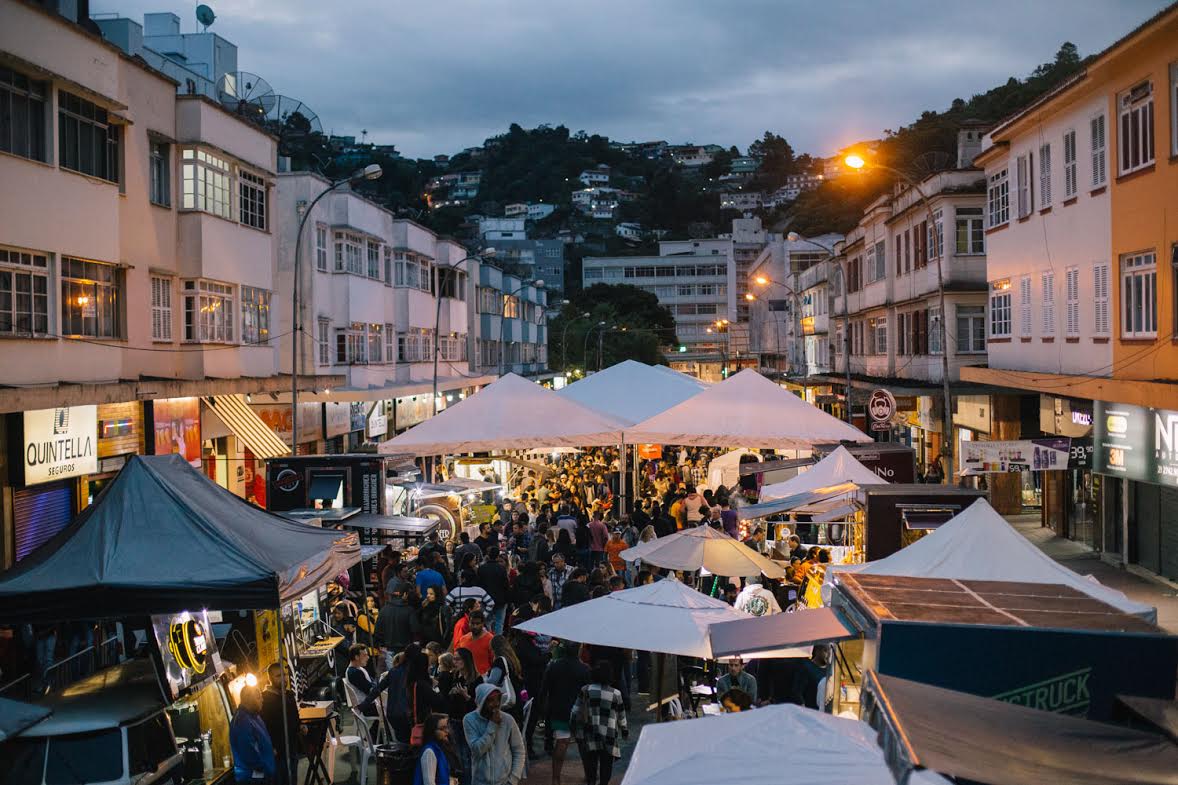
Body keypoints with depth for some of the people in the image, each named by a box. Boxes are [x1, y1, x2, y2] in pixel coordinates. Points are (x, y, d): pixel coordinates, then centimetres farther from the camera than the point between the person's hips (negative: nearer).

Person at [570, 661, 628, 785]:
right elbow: (621, 716, 6)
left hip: (588, 736, 1)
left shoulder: (585, 690, -4)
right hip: (609, 737, -1)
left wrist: (573, 728, 12)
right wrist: (625, 730, 21)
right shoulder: (616, 694, -5)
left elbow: (575, 712, -2)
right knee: (606, 766, 11)